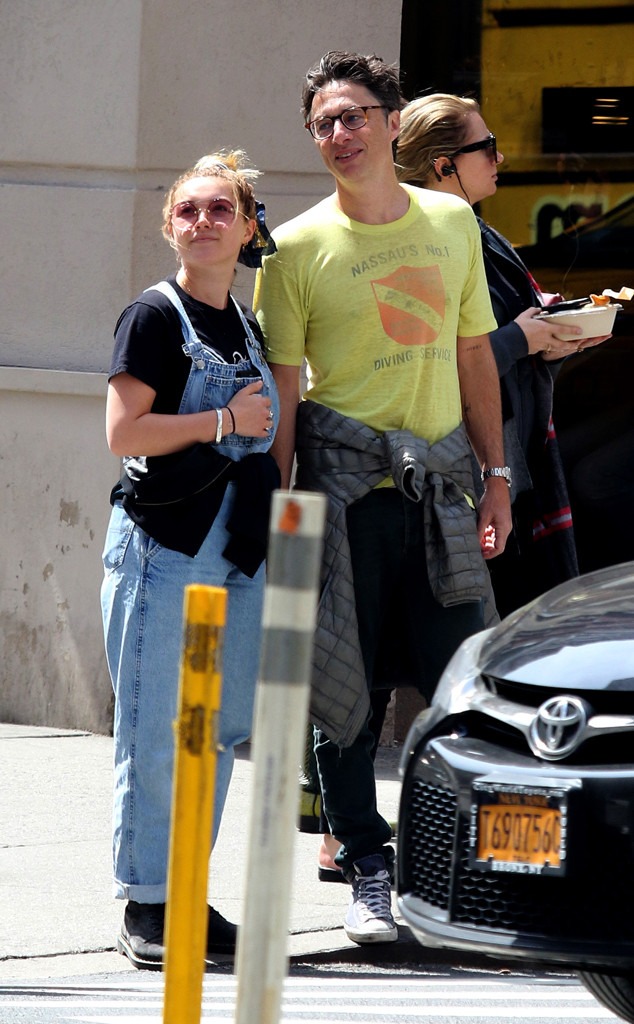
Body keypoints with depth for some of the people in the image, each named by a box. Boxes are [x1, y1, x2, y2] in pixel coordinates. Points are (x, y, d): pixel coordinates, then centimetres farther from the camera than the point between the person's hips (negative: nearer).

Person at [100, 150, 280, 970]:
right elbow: (124, 432, -15)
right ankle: (145, 908, -1)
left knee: (220, 728, 8)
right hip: (162, 543, -7)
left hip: (239, 548, 7)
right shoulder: (155, 317, -6)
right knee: (155, 731, -6)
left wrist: (275, 530, 17)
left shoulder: (247, 327, 16)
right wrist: (226, 421, -14)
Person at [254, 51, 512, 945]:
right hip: (344, 488, -3)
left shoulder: (452, 222, 10)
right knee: (340, 686, 0)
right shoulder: (297, 248, 0)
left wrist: (495, 475, 11)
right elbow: (282, 390, 0)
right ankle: (368, 873, 10)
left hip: (439, 485, 3)